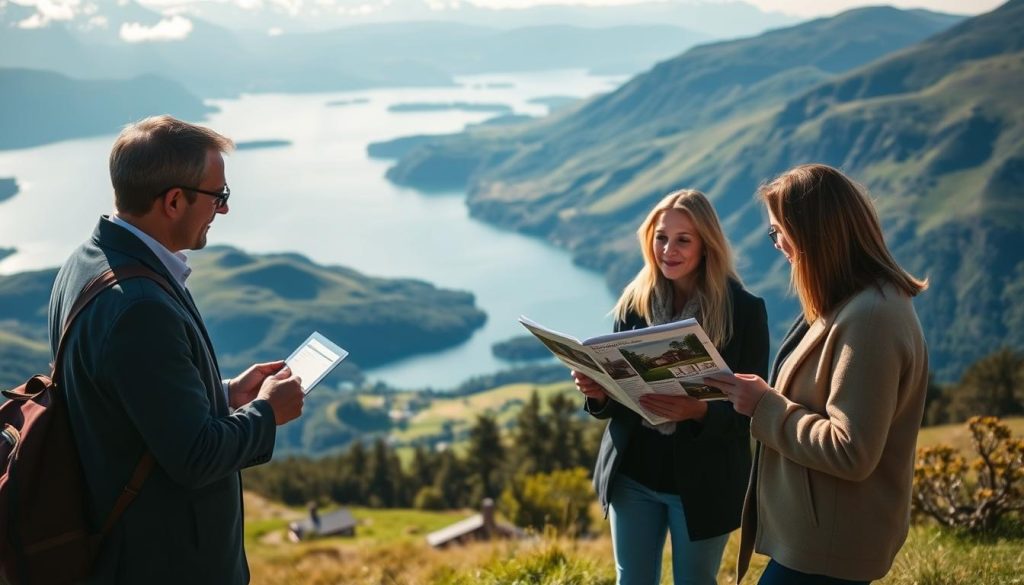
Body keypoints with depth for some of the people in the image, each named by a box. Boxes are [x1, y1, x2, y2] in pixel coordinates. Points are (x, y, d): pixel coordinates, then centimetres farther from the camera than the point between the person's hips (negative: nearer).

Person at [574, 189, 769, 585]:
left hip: (703, 482, -3)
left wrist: (699, 410, -31)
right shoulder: (634, 302, -1)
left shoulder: (744, 310, -11)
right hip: (633, 474, 3)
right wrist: (598, 392, -16)